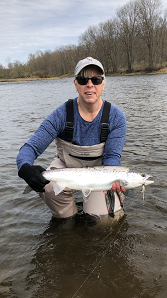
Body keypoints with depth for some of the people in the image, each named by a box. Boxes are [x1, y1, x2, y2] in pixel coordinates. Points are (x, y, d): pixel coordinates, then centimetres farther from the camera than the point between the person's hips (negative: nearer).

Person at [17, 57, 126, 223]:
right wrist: (25, 168, -47)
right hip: (66, 165, 0)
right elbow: (32, 147, -23)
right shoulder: (62, 114, -21)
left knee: (101, 215, -16)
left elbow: (112, 156, -18)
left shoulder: (116, 117, -17)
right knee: (46, 185, -30)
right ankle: (66, 215, 2)